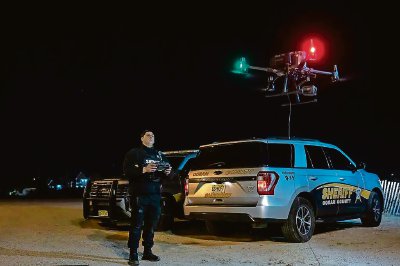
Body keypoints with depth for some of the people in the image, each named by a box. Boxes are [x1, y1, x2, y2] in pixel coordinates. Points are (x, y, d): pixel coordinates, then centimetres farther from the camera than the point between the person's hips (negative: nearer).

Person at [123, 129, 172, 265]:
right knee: (137, 225, -4)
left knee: (152, 224, 8)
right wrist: (144, 170, -20)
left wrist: (167, 172, -4)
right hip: (139, 194, -5)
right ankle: (133, 254, 1)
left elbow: (166, 171, 19)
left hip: (155, 194, 5)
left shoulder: (160, 154, 18)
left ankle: (147, 251, 18)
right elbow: (127, 171, -9)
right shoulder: (134, 153, 3)